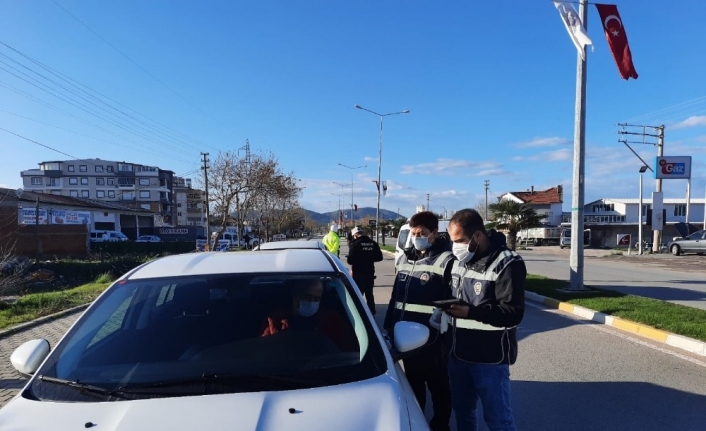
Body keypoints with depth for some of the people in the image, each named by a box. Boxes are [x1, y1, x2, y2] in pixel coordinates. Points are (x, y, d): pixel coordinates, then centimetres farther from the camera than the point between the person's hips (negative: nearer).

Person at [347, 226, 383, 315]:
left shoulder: (355, 243, -14)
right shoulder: (373, 243, 1)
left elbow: (350, 260, -17)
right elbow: (379, 257, 6)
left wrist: (356, 261, 4)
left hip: (358, 273, -5)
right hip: (370, 272, 5)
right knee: (369, 294, 17)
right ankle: (371, 313, 25)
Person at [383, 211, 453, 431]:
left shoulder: (446, 260, -12)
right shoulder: (405, 259, 8)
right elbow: (395, 297, 14)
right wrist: (389, 326, 14)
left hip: (432, 339, -6)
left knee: (438, 387, 13)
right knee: (413, 385, 21)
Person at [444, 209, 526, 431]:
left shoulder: (507, 264, -15)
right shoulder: (459, 260, 10)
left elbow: (513, 313, -20)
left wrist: (470, 312, -29)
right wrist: (445, 307, 0)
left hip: (490, 358, -7)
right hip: (458, 353, 7)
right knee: (462, 410, 21)